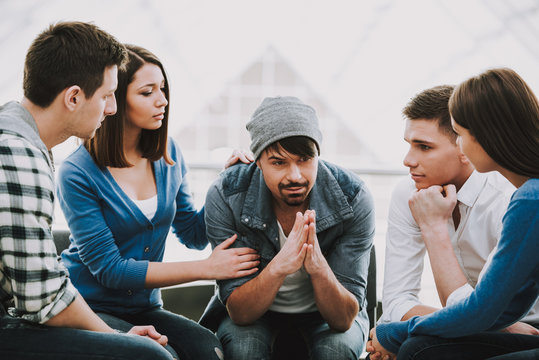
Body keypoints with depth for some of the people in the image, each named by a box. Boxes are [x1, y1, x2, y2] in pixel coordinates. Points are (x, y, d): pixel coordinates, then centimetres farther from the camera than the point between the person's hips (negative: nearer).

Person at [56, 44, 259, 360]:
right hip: (89, 307, -5)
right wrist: (207, 268, -18)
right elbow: (109, 269, -17)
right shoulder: (77, 174, -15)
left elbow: (195, 235, 11)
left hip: (144, 308, 5)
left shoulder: (167, 155, 3)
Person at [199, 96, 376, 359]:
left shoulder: (353, 198, -25)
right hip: (254, 311, 0)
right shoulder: (225, 196, -25)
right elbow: (239, 313, -25)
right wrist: (278, 267, -45)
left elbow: (344, 319, -24)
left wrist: (319, 268, -45)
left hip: (323, 311, 1)